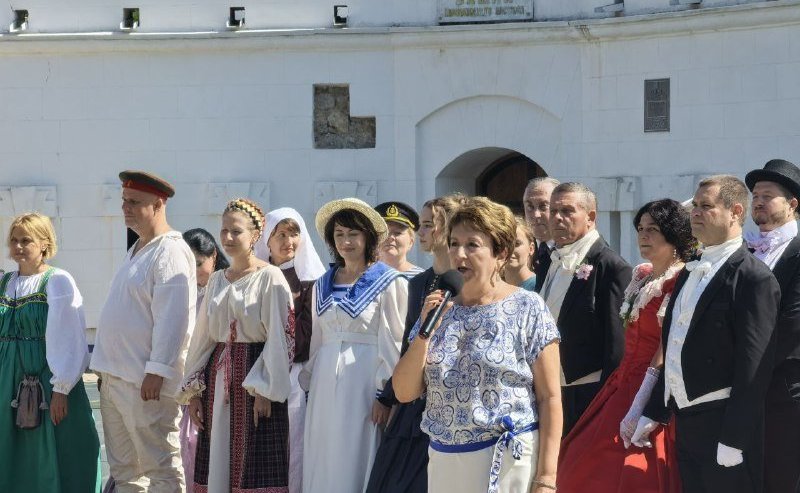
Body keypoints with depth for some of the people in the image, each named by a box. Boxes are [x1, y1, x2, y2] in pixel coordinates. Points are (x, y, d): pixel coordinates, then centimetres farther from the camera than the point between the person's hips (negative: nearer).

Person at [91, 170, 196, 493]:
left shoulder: (170, 252, -13)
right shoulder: (138, 250, 19)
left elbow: (172, 318, -20)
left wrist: (156, 371, -23)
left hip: (145, 381, -10)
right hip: (115, 376, 10)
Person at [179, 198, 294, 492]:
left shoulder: (270, 277, -5)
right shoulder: (217, 280, 14)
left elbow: (278, 338, -10)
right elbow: (203, 336, 16)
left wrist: (264, 391, -16)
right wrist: (193, 391, 11)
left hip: (253, 374, -6)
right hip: (218, 377, 6)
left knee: (255, 467, -7)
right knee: (217, 463, 4)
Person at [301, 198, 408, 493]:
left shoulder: (390, 283, -3)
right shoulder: (322, 286, 14)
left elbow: (394, 344, -8)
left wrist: (385, 394, -14)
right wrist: (308, 385, 16)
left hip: (365, 382, -5)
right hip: (326, 386, 5)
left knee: (357, 462, -4)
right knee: (325, 466, 6)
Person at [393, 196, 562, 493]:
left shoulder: (527, 309, -4)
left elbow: (549, 397, -6)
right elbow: (404, 393, 4)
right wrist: (425, 332, -9)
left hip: (509, 461, -4)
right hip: (443, 460, 4)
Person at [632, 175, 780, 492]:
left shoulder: (754, 278, -12)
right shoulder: (690, 273, 14)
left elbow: (753, 368, -17)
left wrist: (732, 441, -19)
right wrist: (654, 413, 15)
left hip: (726, 428, -8)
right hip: (686, 424, 8)